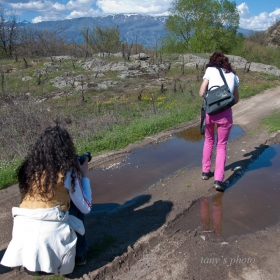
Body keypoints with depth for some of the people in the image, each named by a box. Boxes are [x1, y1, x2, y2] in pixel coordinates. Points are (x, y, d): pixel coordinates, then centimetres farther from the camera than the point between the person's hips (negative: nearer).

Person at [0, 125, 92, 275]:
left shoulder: (30, 167, 8)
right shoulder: (67, 171, -6)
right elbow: (86, 207, 3)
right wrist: (84, 175, 13)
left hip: (22, 235, 5)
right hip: (50, 235, -5)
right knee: (75, 205, 19)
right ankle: (80, 255, 24)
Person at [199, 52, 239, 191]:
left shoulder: (210, 70, 11)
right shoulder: (233, 75, 18)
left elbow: (201, 93, 3)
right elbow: (236, 100, 21)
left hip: (209, 111, 0)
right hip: (225, 113, 0)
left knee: (208, 141, 24)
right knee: (221, 146, 13)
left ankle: (206, 171, 29)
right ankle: (218, 180, 2)